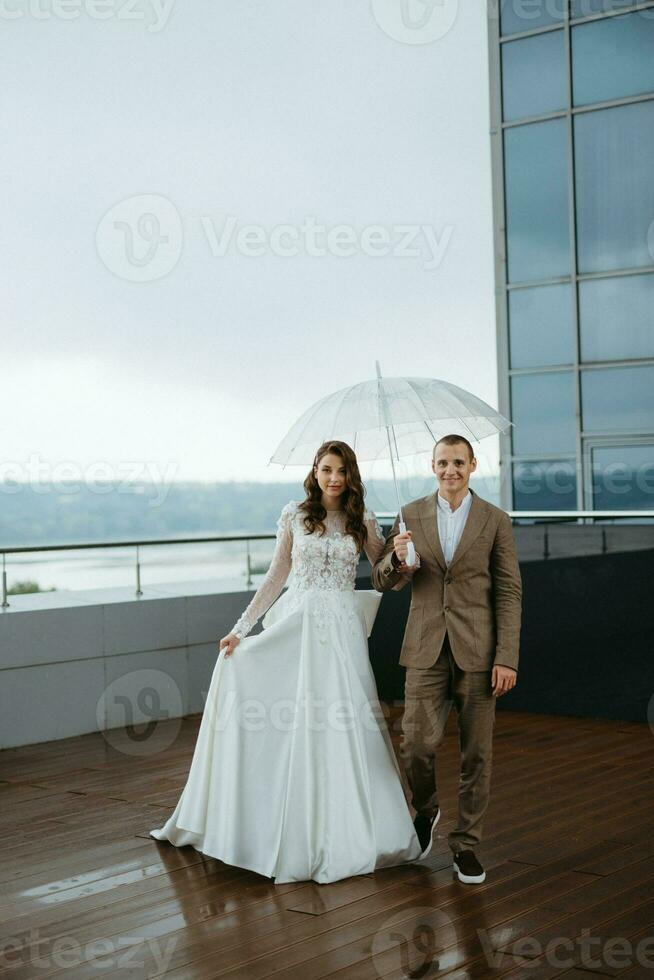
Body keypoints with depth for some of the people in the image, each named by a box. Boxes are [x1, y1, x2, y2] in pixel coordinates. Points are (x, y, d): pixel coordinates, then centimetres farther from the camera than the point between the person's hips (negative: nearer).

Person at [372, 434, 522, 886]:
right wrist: (396, 558, -17)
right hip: (427, 650, 1)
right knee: (417, 744, -5)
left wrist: (507, 658, -8)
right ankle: (426, 811, 25)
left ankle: (466, 843, 18)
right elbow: (382, 582, 7)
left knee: (477, 752, 3)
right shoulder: (411, 515, 6)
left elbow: (509, 593, 0)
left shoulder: (496, 521, 2)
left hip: (477, 650, -1)